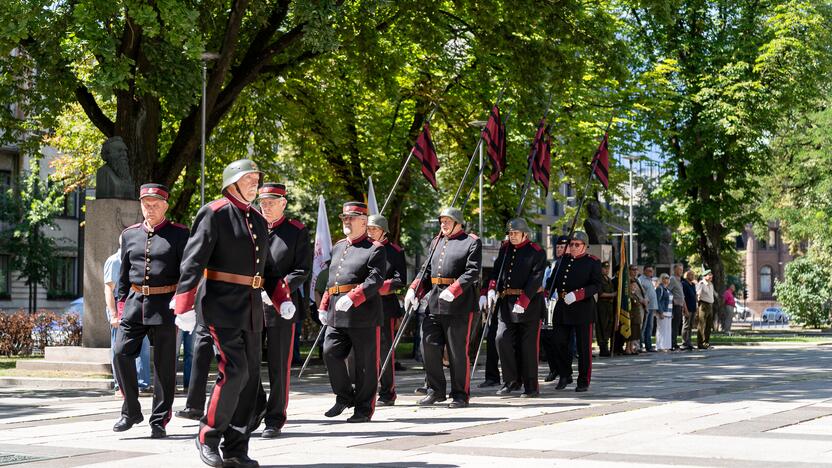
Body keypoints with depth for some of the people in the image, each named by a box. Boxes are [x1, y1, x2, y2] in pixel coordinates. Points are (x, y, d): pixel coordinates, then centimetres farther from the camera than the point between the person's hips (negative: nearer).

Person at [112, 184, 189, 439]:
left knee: (164, 363, 1)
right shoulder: (130, 235, 13)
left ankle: (159, 421, 9)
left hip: (165, 305, -3)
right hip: (135, 303, 3)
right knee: (121, 353, -7)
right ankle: (131, 411, 9)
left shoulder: (179, 234, 1)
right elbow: (124, 272, 17)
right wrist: (121, 302, 11)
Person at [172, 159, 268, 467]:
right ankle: (208, 437, 0)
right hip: (222, 305, -8)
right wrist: (185, 305, -22)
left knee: (251, 377, 5)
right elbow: (193, 260, -14)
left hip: (251, 309, 8)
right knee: (234, 371, -16)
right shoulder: (214, 213, -7)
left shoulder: (258, 220, 16)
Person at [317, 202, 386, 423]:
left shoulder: (375, 249, -3)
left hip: (364, 315, -6)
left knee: (365, 363, 1)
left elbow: (376, 280, -15)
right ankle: (344, 397, 13)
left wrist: (352, 298, -25)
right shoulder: (338, 247, 18)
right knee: (331, 352, -6)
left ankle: (363, 409, 11)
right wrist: (324, 306, 16)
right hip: (337, 315, 6)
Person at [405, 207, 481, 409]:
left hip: (459, 304, -6)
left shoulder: (471, 242, -2)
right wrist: (414, 291, 4)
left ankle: (460, 395, 10)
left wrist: (452, 291, -25)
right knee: (429, 345, 2)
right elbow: (428, 271, 20)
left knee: (458, 351, 0)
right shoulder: (436, 242, 18)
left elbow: (472, 272, -13)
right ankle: (436, 390, 15)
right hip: (435, 303, 6)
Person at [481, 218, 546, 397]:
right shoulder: (505, 249, 11)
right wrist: (492, 289, -14)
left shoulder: (537, 252, -6)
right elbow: (496, 271, 5)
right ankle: (512, 381, 9)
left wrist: (522, 302, -23)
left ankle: (531, 386, 8)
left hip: (530, 303, -5)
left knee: (529, 345, -1)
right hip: (506, 303, 5)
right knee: (502, 339, -4)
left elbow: (535, 279, -15)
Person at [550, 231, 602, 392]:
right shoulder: (563, 261, 14)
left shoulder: (593, 262, -2)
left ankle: (584, 381, 9)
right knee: (560, 343, 4)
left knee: (584, 346, 0)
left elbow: (597, 285, -12)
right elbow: (554, 280, 23)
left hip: (582, 308, -5)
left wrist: (576, 294, -24)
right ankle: (565, 376, 19)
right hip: (562, 308, 5)